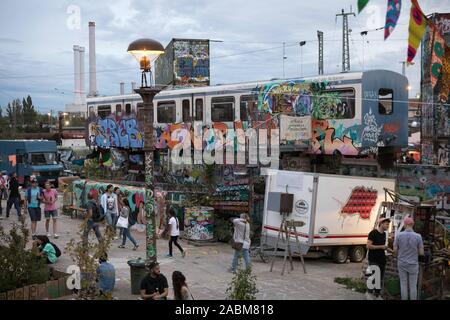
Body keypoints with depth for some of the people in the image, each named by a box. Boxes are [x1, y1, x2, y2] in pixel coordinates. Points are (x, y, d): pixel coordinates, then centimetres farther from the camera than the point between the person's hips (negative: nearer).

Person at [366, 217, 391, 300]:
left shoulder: (384, 234, 13)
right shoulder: (373, 233, -12)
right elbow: (368, 246, -17)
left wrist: (386, 248, 5)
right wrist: (381, 247, -18)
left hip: (382, 260, 8)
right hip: (374, 260, -8)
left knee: (381, 279, 9)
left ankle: (378, 295, 19)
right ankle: (369, 292, 11)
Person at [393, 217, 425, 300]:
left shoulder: (399, 235, -10)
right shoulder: (418, 236, -12)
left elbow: (395, 250, -6)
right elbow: (421, 252, -8)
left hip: (402, 264, 1)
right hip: (413, 264, -1)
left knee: (404, 285, 11)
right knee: (413, 286, 9)